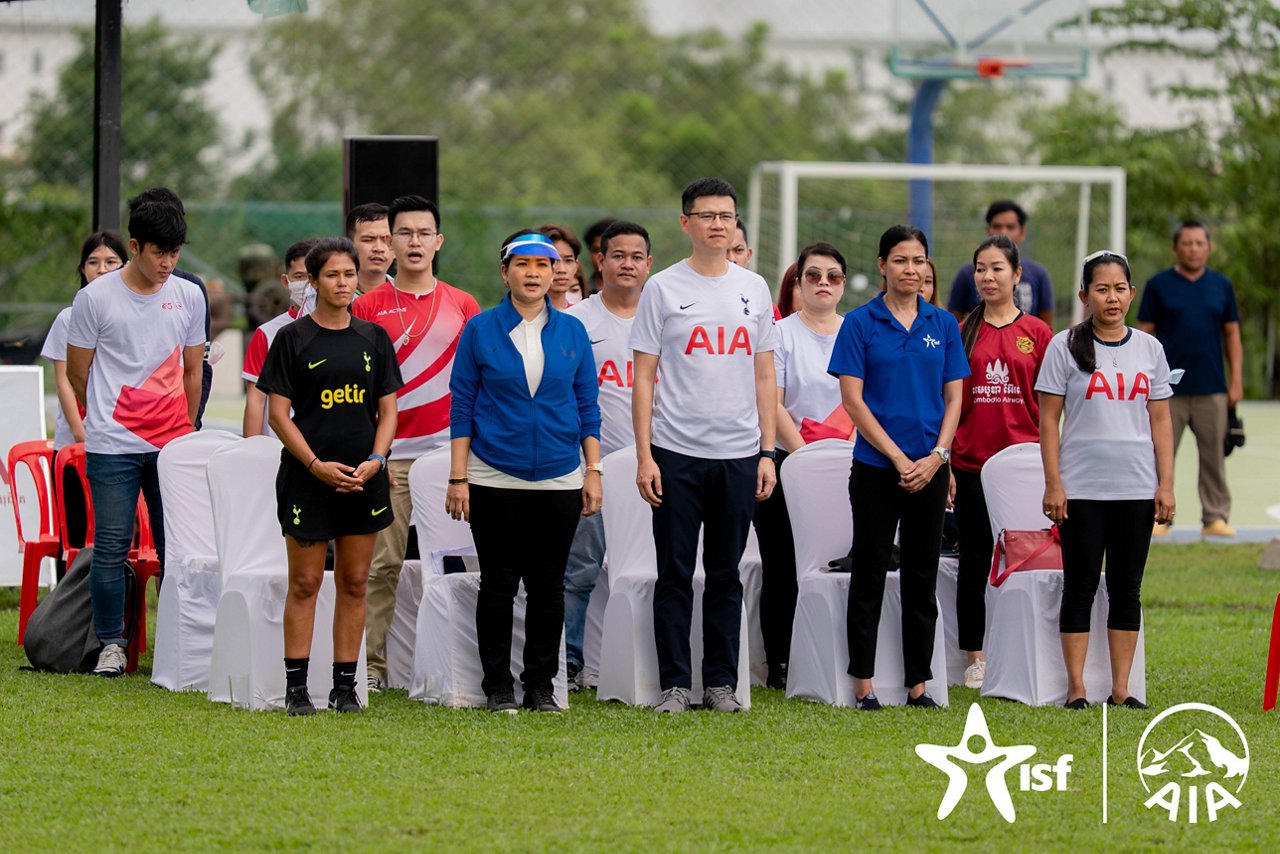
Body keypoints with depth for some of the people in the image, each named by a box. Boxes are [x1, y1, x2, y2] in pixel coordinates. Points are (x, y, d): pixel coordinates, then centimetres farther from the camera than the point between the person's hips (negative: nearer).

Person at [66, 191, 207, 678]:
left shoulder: (189, 297, 8)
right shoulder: (97, 298, -3)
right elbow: (77, 374, 6)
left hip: (173, 445, 3)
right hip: (112, 447, -3)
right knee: (111, 547, -2)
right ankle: (111, 644, 7)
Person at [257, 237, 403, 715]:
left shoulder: (373, 338, 9)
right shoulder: (293, 339, -2)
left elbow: (389, 408, 10)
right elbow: (279, 413, -4)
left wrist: (375, 460, -7)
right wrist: (316, 465, -14)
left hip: (364, 479, 3)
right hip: (307, 477, -3)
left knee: (354, 583, 6)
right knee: (305, 583, -1)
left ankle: (345, 686, 11)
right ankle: (296, 688, 3)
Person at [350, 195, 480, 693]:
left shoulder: (463, 307, 10)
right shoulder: (369, 307, 5)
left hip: (449, 448, 1)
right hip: (389, 452, -1)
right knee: (384, 562, -3)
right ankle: (374, 664, 0)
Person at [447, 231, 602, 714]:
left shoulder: (572, 332, 6)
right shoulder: (481, 330, 1)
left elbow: (587, 407, 10)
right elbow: (462, 407, 1)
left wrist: (594, 471, 3)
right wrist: (458, 479, -4)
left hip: (559, 480, 2)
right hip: (494, 482, -2)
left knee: (548, 586, 4)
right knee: (498, 585, 2)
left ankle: (541, 687, 12)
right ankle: (498, 688, 9)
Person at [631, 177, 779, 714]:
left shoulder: (754, 289, 10)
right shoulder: (663, 289, 0)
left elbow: (764, 377, 12)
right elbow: (644, 377, -1)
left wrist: (767, 453, 5)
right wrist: (644, 456, -8)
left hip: (739, 455, 3)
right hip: (677, 453, -3)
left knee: (727, 575, 7)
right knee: (675, 574, 0)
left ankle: (722, 683, 12)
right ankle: (674, 685, 4)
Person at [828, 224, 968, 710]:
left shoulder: (943, 324, 7)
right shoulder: (860, 323, -2)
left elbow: (954, 397, 8)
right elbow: (853, 400, -7)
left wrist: (937, 456, -7)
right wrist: (898, 457, -12)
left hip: (930, 468, 3)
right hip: (876, 466, -3)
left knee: (922, 578, 6)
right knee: (869, 575, 1)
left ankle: (918, 684, 10)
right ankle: (863, 684, 4)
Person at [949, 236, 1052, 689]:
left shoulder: (1037, 333, 4)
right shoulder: (962, 332, 5)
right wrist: (944, 463, 0)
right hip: (971, 463, 1)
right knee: (974, 560, 5)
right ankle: (975, 658, 12)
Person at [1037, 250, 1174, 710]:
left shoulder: (1149, 349, 8)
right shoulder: (1066, 347, 0)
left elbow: (1160, 421, 10)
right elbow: (1048, 420, -1)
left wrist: (1166, 485, 3)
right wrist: (1053, 484, -8)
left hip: (1136, 489, 3)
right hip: (1082, 489, -3)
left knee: (1126, 589, 6)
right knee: (1080, 588, 1)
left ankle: (1121, 689, 10)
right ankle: (1076, 689, 5)